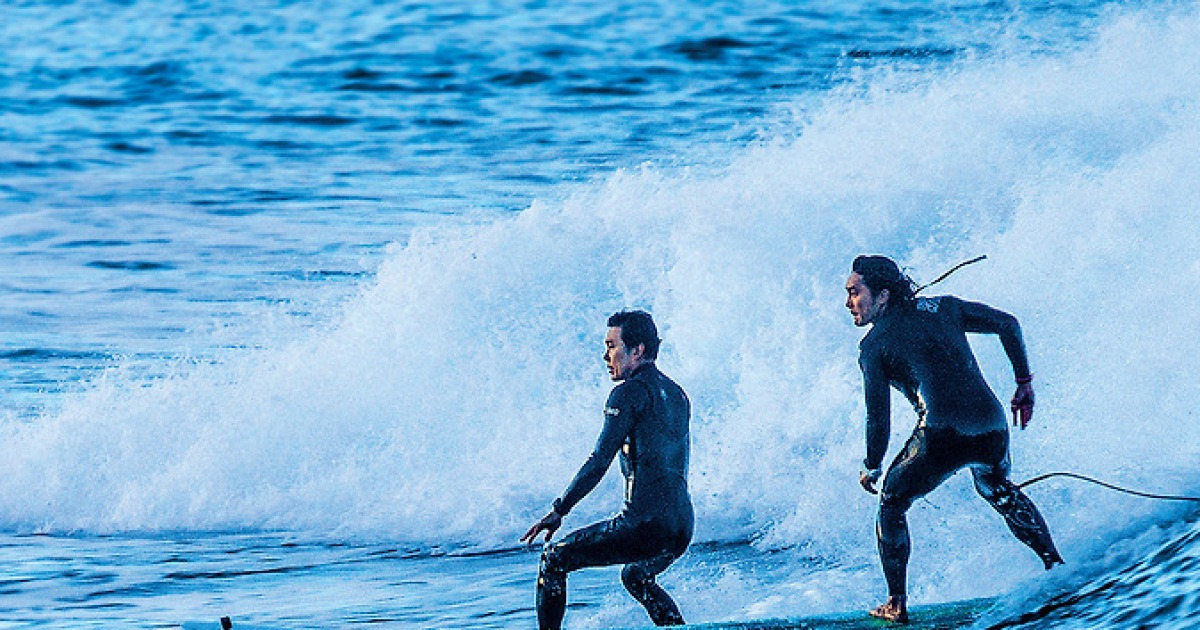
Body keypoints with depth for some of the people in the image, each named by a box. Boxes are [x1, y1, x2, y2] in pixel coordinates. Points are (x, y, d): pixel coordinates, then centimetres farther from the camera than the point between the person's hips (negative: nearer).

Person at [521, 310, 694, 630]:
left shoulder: (630, 392, -6)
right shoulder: (677, 395, 19)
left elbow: (599, 462, -12)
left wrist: (558, 510, -8)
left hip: (646, 521, -9)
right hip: (683, 525, 9)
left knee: (554, 558, 3)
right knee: (635, 577, 37)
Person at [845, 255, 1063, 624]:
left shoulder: (874, 345, 7)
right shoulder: (941, 308, 19)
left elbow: (879, 417, 2)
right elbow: (1007, 324, 15)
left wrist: (872, 468, 17)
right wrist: (1024, 383, 23)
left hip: (942, 439, -5)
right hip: (993, 433, 5)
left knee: (892, 503, 19)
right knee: (997, 490, 37)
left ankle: (897, 604, 13)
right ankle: (1054, 563, 33)